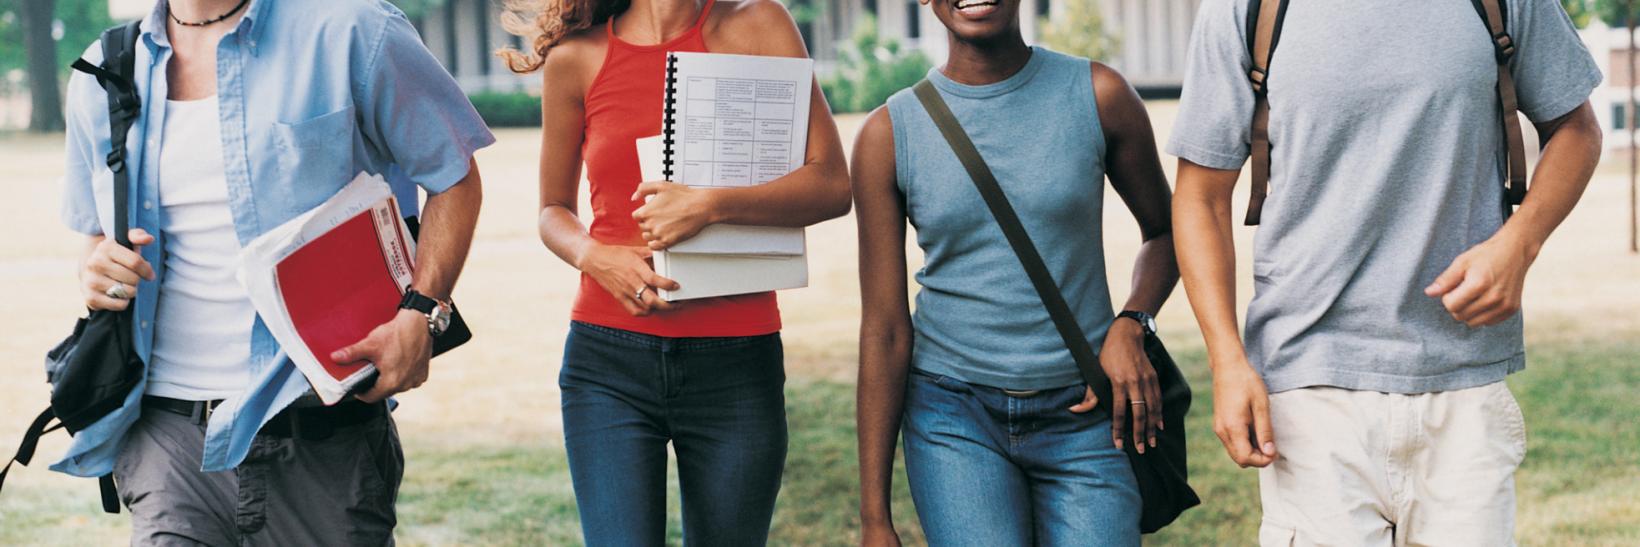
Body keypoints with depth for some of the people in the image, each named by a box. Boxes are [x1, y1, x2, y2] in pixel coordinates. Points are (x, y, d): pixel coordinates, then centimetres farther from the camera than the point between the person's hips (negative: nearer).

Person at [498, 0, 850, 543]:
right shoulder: (576, 58, 4)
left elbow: (832, 185, -5)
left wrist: (711, 204, -19)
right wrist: (594, 256, -7)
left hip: (736, 362, 0)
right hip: (608, 361, 0)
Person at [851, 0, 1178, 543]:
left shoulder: (1097, 95, -1)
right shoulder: (889, 135, -3)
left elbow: (1163, 229, 15)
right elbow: (884, 331, -2)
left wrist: (1130, 326, -7)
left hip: (1084, 409, 1)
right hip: (955, 413, -1)